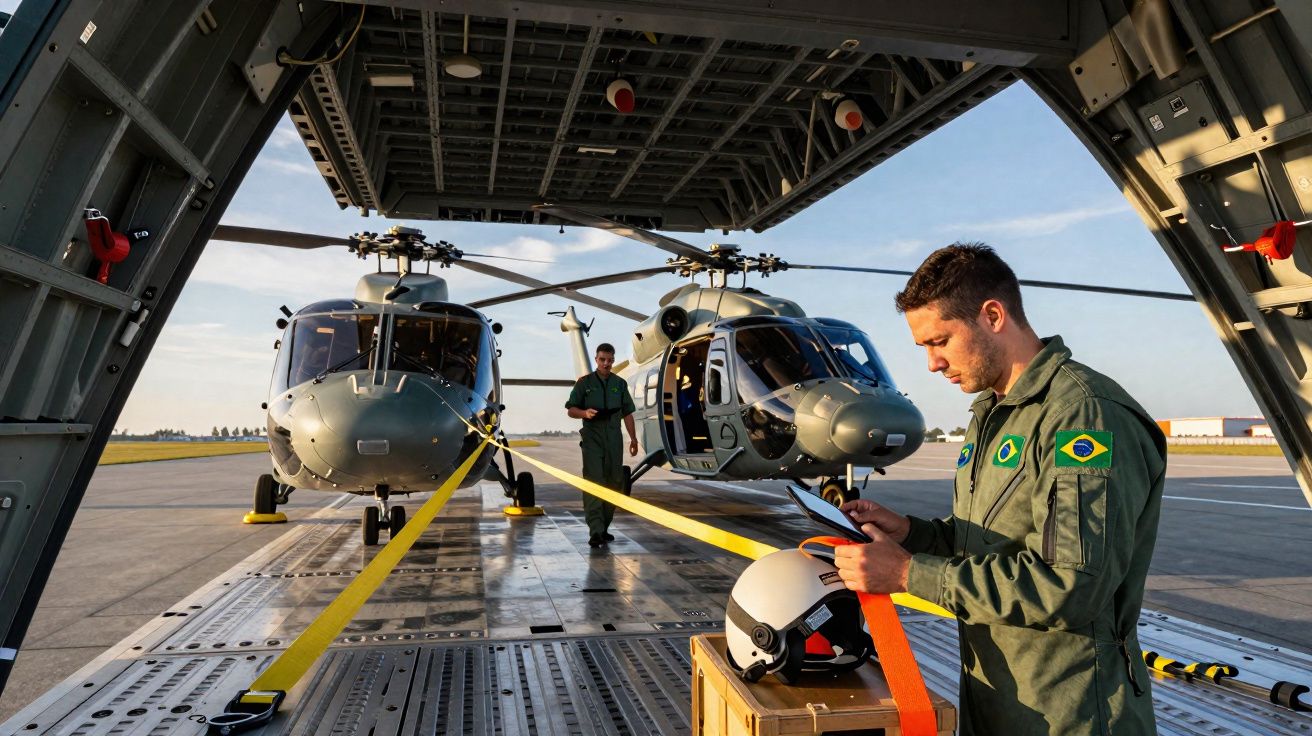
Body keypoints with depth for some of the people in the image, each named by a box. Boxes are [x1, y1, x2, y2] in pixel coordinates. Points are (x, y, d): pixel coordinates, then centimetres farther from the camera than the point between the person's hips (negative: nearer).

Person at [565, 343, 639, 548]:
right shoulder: (584, 382, 4)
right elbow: (571, 410, 4)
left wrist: (633, 438, 6)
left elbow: (627, 413, 12)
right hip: (592, 438, -3)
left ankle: (604, 527, 17)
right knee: (593, 482, -13)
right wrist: (585, 412, -17)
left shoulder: (620, 384, 11)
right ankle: (595, 531, -16)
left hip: (614, 439, 3)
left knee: (614, 483, 5)